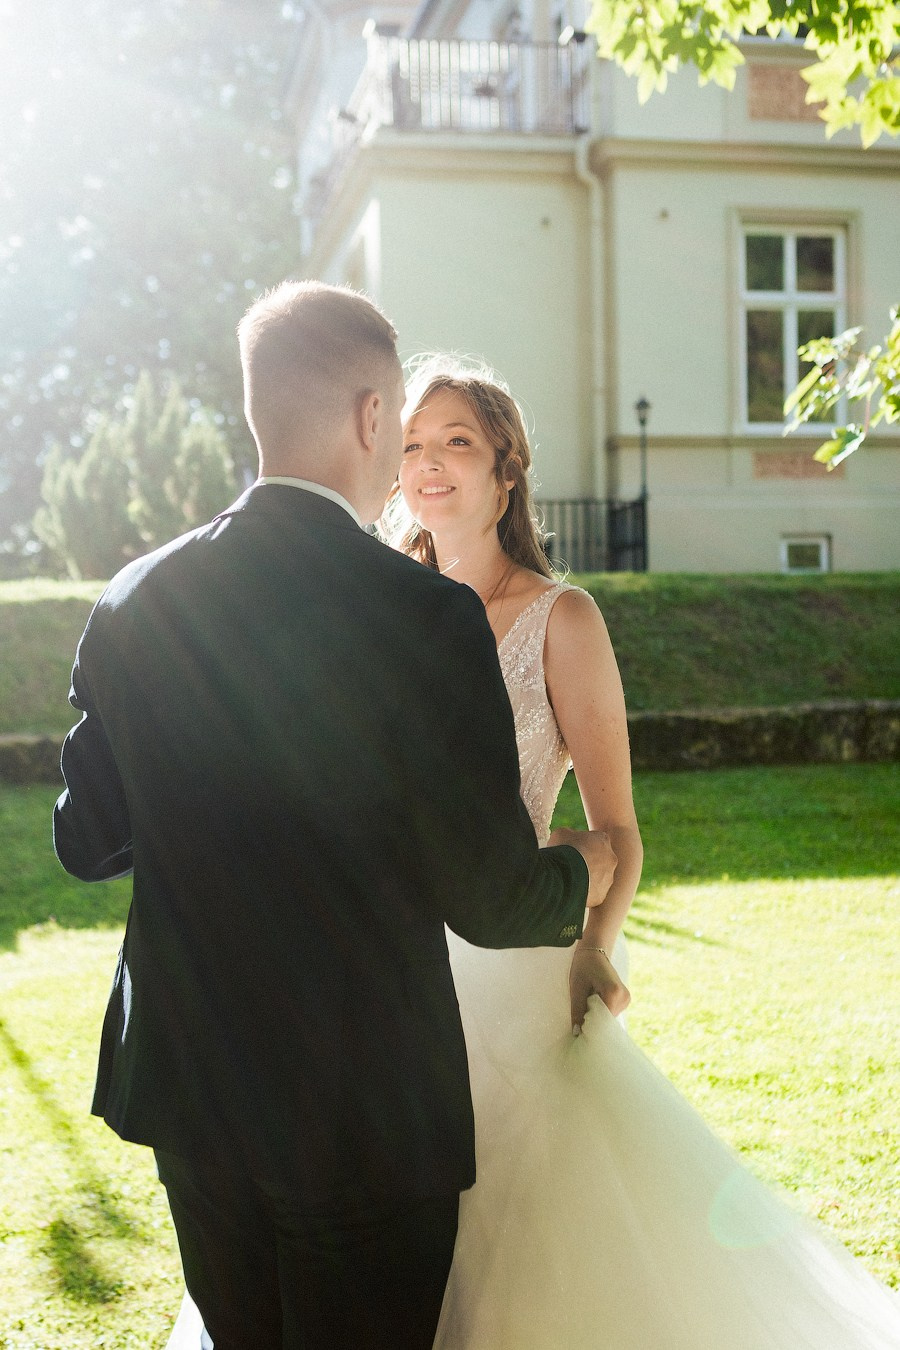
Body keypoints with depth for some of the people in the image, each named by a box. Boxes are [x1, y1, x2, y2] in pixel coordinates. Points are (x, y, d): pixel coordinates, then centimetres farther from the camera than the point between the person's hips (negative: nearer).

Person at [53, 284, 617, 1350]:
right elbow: (492, 903, -14)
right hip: (366, 1115, -5)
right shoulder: (428, 618, -20)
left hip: (186, 1098, 5)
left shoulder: (133, 606, -4)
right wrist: (582, 873, 8)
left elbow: (85, 841, 6)